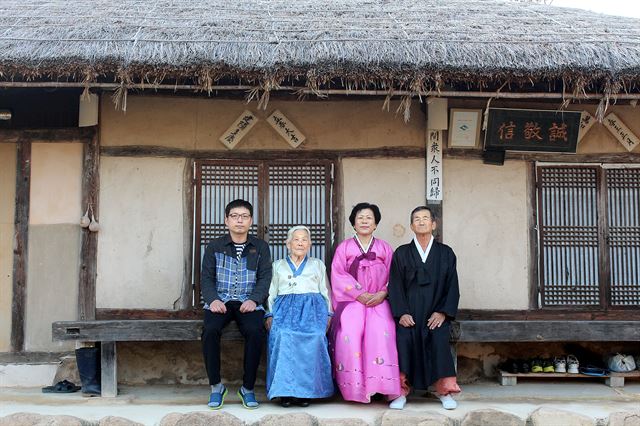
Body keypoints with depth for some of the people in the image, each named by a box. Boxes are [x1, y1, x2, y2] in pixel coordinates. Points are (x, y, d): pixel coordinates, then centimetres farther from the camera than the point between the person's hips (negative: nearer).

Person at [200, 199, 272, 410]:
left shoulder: (260, 247, 13)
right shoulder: (214, 247, 13)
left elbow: (265, 278, 4)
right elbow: (207, 277, 7)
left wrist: (254, 300, -14)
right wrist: (212, 299, -13)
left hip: (248, 302, 0)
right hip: (220, 301, 1)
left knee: (255, 331, -32)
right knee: (210, 330, -31)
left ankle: (248, 388, -16)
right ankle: (216, 386, -15)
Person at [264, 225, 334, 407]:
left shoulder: (317, 264, 27)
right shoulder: (278, 265, 27)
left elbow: (325, 291, 19)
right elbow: (271, 292, 19)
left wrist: (327, 314, 4)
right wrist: (270, 314, 3)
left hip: (312, 307, 0)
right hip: (285, 308, 0)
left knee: (313, 338, -30)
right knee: (283, 337, -31)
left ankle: (305, 391, -24)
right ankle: (285, 390, -25)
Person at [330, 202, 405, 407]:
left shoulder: (384, 248, 15)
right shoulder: (344, 247, 12)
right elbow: (339, 275, 0)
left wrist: (382, 294, -12)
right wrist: (361, 294, -11)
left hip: (378, 301, 0)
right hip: (351, 301, 0)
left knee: (381, 333, -30)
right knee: (349, 335, -28)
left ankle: (383, 386, -26)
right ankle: (355, 388, -22)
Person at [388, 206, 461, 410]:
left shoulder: (446, 253, 13)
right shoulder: (401, 253, 12)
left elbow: (452, 286, 7)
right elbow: (395, 286, 4)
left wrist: (443, 312, -8)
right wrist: (401, 313, -11)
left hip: (436, 313, 0)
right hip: (408, 313, 0)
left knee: (439, 338, -30)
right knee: (403, 337, -30)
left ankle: (444, 390, -21)